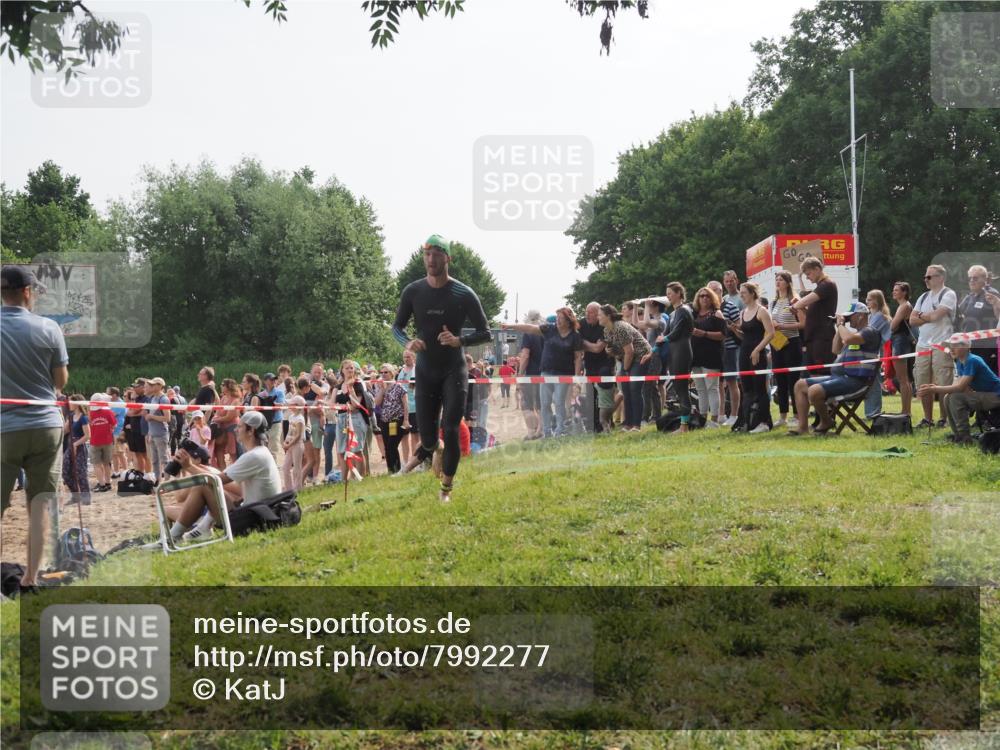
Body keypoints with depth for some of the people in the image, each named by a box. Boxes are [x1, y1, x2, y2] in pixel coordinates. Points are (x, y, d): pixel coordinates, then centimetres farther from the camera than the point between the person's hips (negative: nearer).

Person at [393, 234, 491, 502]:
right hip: (425, 371, 2)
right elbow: (397, 326, 7)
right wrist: (408, 342, -16)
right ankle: (426, 448, 44)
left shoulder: (464, 295, -11)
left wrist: (459, 340, -27)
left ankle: (447, 488, 8)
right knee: (428, 436, 5)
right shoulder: (413, 292, -5)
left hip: (454, 371, -2)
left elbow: (485, 333, -7)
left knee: (450, 430, -9)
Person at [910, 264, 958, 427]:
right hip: (923, 345, 7)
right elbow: (912, 321, 9)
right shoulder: (923, 297, 19)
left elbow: (936, 315, -16)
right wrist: (930, 317, -5)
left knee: (943, 385, -8)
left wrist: (921, 316, 2)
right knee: (923, 386, 7)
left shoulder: (948, 295, -3)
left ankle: (944, 418, -2)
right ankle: (928, 419, 15)